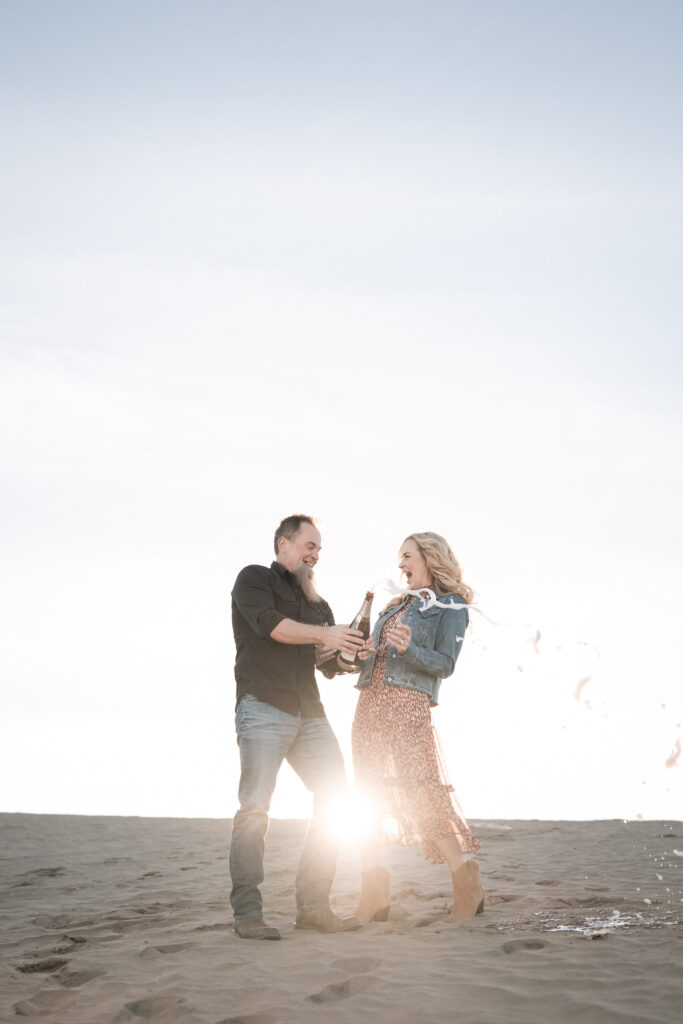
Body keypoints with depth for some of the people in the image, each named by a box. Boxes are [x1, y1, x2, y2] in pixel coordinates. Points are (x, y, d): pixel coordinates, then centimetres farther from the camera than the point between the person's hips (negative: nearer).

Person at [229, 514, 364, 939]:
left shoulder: (316, 602, 26)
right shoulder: (254, 579, 7)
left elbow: (330, 665, 24)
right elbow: (269, 623, -12)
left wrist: (349, 652, 3)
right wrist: (323, 634, -18)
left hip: (309, 712, 7)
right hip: (264, 707, -7)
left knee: (335, 799, -1)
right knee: (255, 808, -11)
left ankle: (314, 905, 4)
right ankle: (247, 913, -7)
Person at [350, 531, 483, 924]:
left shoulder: (451, 606, 4)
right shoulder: (398, 604, 24)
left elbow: (445, 664, -7)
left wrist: (408, 648, -23)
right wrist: (362, 652, 0)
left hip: (408, 704, -7)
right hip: (370, 701, 7)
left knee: (420, 796, -15)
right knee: (369, 796, 2)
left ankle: (468, 887, -5)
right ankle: (375, 900, 5)